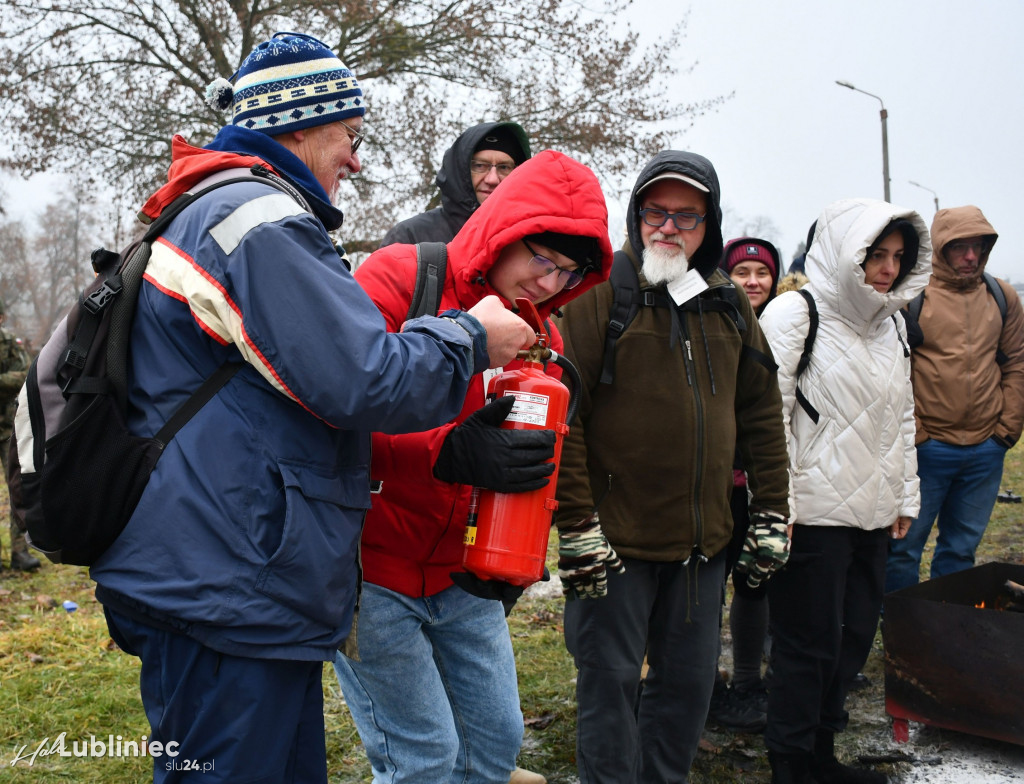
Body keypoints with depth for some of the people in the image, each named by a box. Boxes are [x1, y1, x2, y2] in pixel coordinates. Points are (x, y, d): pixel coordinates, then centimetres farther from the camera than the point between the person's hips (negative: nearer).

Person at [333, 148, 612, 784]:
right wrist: (448, 453, -37)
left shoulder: (543, 336, 7)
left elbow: (536, 464, 15)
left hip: (464, 578, 7)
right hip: (373, 570, -6)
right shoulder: (398, 279, -14)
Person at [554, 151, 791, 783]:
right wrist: (576, 524, -16)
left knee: (690, 680, 16)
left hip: (705, 540, 6)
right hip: (615, 539, -5)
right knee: (610, 681, 6)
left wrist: (772, 512, 10)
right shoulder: (602, 290, -8)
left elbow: (761, 411, 15)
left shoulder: (728, 304, 10)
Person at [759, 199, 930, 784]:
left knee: (854, 636, 13)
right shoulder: (796, 312, -8)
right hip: (814, 512, -7)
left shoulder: (891, 320, 15)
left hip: (873, 514, 7)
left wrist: (906, 496, 19)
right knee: (810, 643, 0)